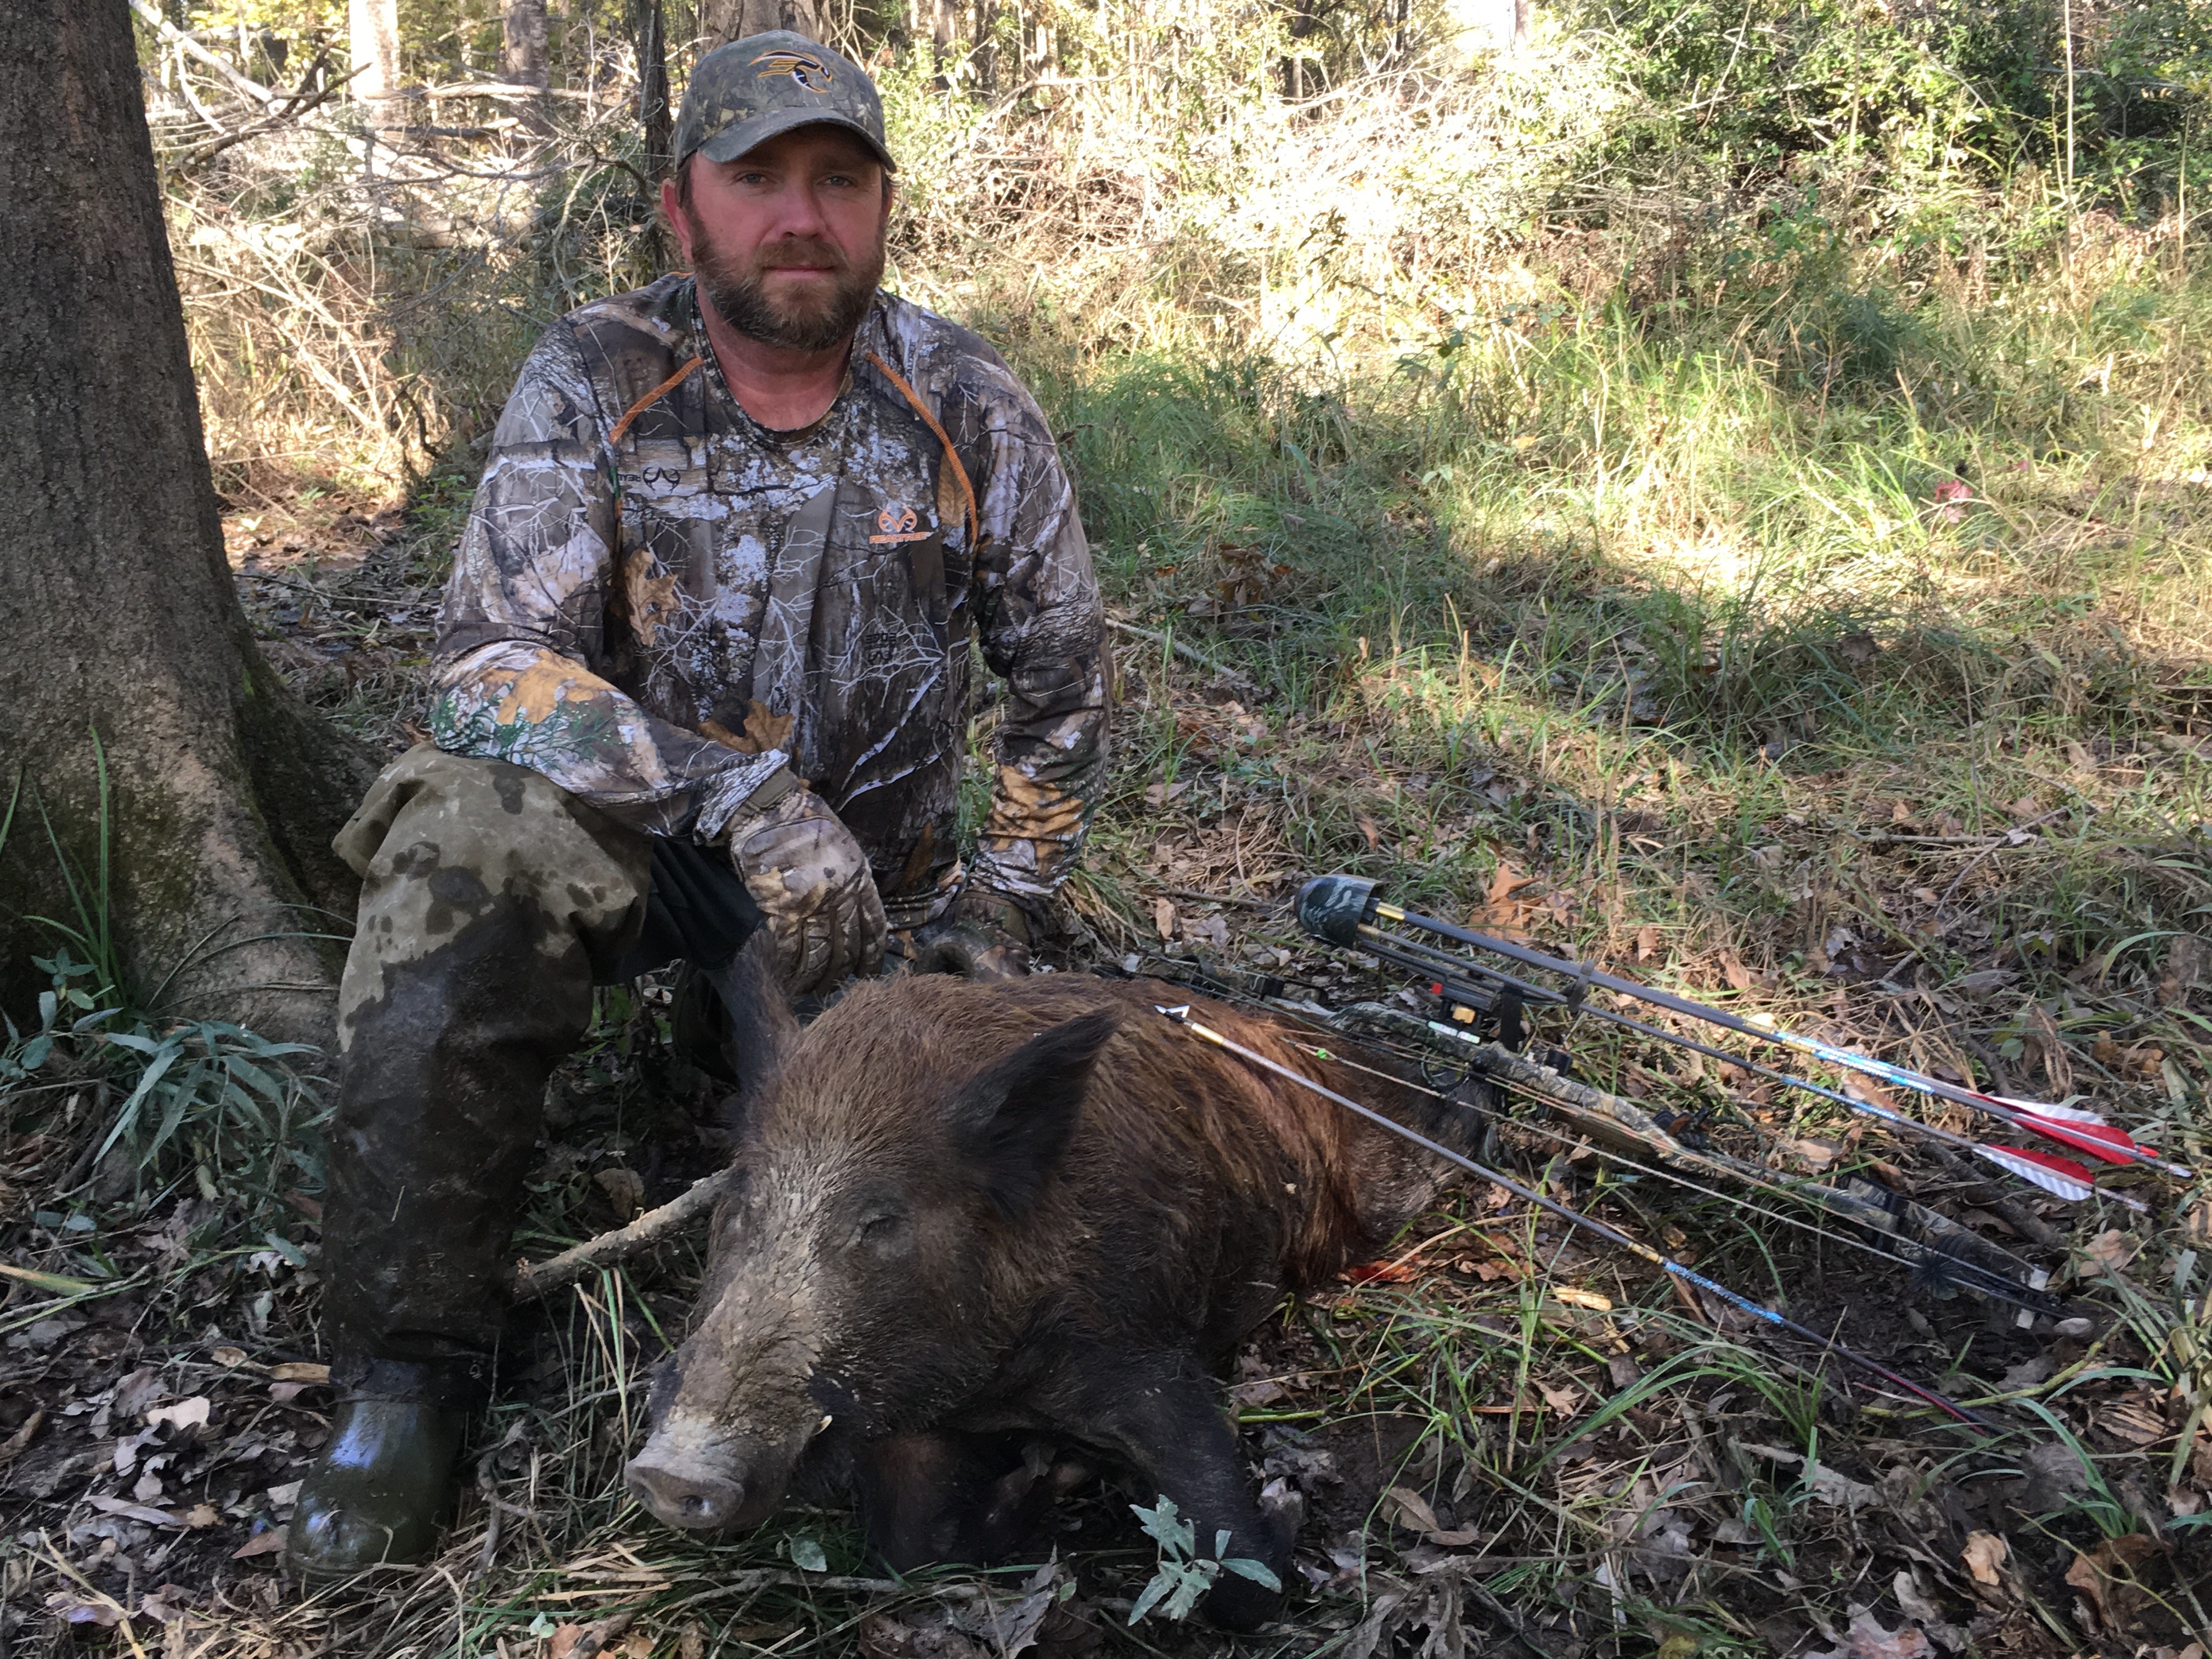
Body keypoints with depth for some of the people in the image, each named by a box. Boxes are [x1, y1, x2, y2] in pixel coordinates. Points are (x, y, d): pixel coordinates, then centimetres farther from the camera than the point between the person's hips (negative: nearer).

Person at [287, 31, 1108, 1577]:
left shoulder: (970, 409, -8)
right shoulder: (593, 384, -13)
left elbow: (1065, 680, 2)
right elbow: (491, 663, -23)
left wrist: (998, 908, -2)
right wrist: (747, 795, -34)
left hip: (872, 869, 2)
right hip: (636, 829, -1)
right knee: (468, 851, -33)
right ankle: (409, 1367, -19)